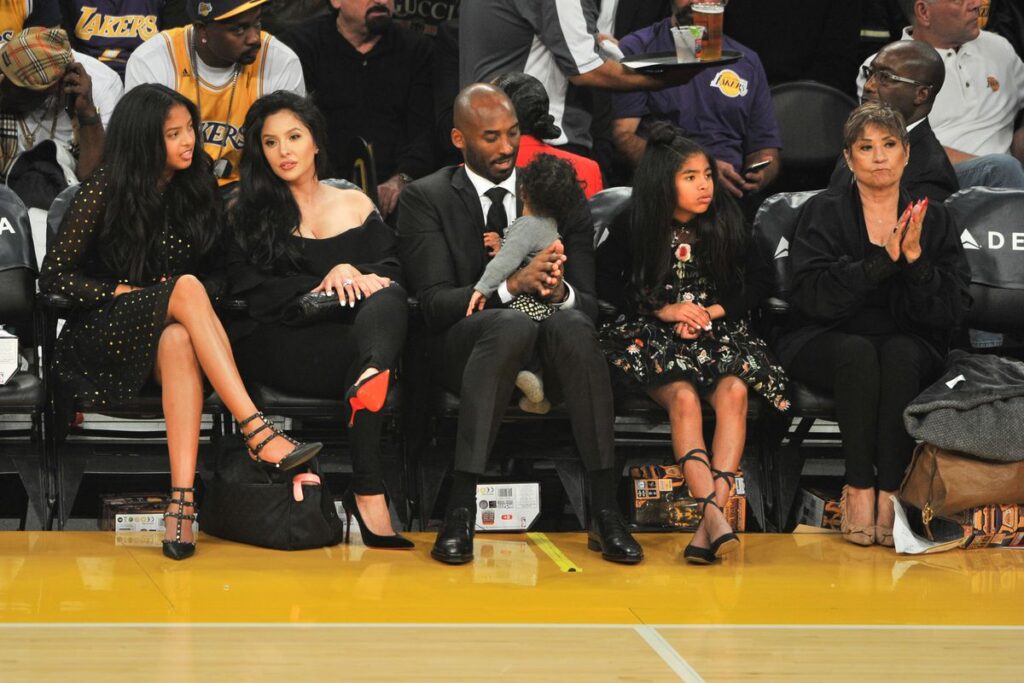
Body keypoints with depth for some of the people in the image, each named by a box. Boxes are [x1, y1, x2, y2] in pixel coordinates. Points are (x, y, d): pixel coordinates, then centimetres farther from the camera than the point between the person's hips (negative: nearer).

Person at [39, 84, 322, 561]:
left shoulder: (196, 188, 8)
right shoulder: (105, 191, -4)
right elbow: (53, 275, -3)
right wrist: (121, 290, -13)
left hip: (171, 330, 3)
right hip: (105, 334, -3)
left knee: (178, 341, -38)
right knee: (186, 288, -34)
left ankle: (182, 501, -53)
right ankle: (258, 433, -47)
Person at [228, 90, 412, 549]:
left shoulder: (355, 205, 26)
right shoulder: (249, 214, 18)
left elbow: (392, 270, 12)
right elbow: (247, 289, 2)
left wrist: (350, 273, -11)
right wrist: (321, 286, -8)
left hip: (349, 337, 2)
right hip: (276, 343, -2)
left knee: (387, 299, -37)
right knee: (373, 349, -36)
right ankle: (368, 489, -53)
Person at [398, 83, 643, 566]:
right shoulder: (425, 199, 5)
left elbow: (590, 303, 7)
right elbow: (435, 304, -7)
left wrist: (560, 291, -19)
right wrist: (512, 286, -23)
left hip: (549, 350, 2)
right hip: (467, 349, -2)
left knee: (571, 324, -34)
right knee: (513, 324, -38)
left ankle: (605, 512, -35)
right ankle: (460, 507, -41)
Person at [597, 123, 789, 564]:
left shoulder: (725, 223, 6)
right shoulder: (633, 229, 0)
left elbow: (759, 280, 10)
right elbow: (604, 280, 3)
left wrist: (714, 311, -5)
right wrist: (662, 310, -8)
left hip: (718, 331, 2)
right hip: (653, 339, -2)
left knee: (734, 390, -31)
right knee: (683, 395, -34)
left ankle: (711, 517, -42)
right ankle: (715, 518, -46)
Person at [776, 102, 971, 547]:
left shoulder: (933, 219, 6)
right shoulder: (823, 213, 0)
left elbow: (954, 310, -3)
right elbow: (813, 296, -15)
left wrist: (915, 256, -18)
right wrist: (882, 260, -23)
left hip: (909, 347, 1)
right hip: (826, 342, -1)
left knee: (901, 353, -33)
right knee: (857, 352, -35)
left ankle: (891, 490, -31)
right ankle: (859, 488, -28)